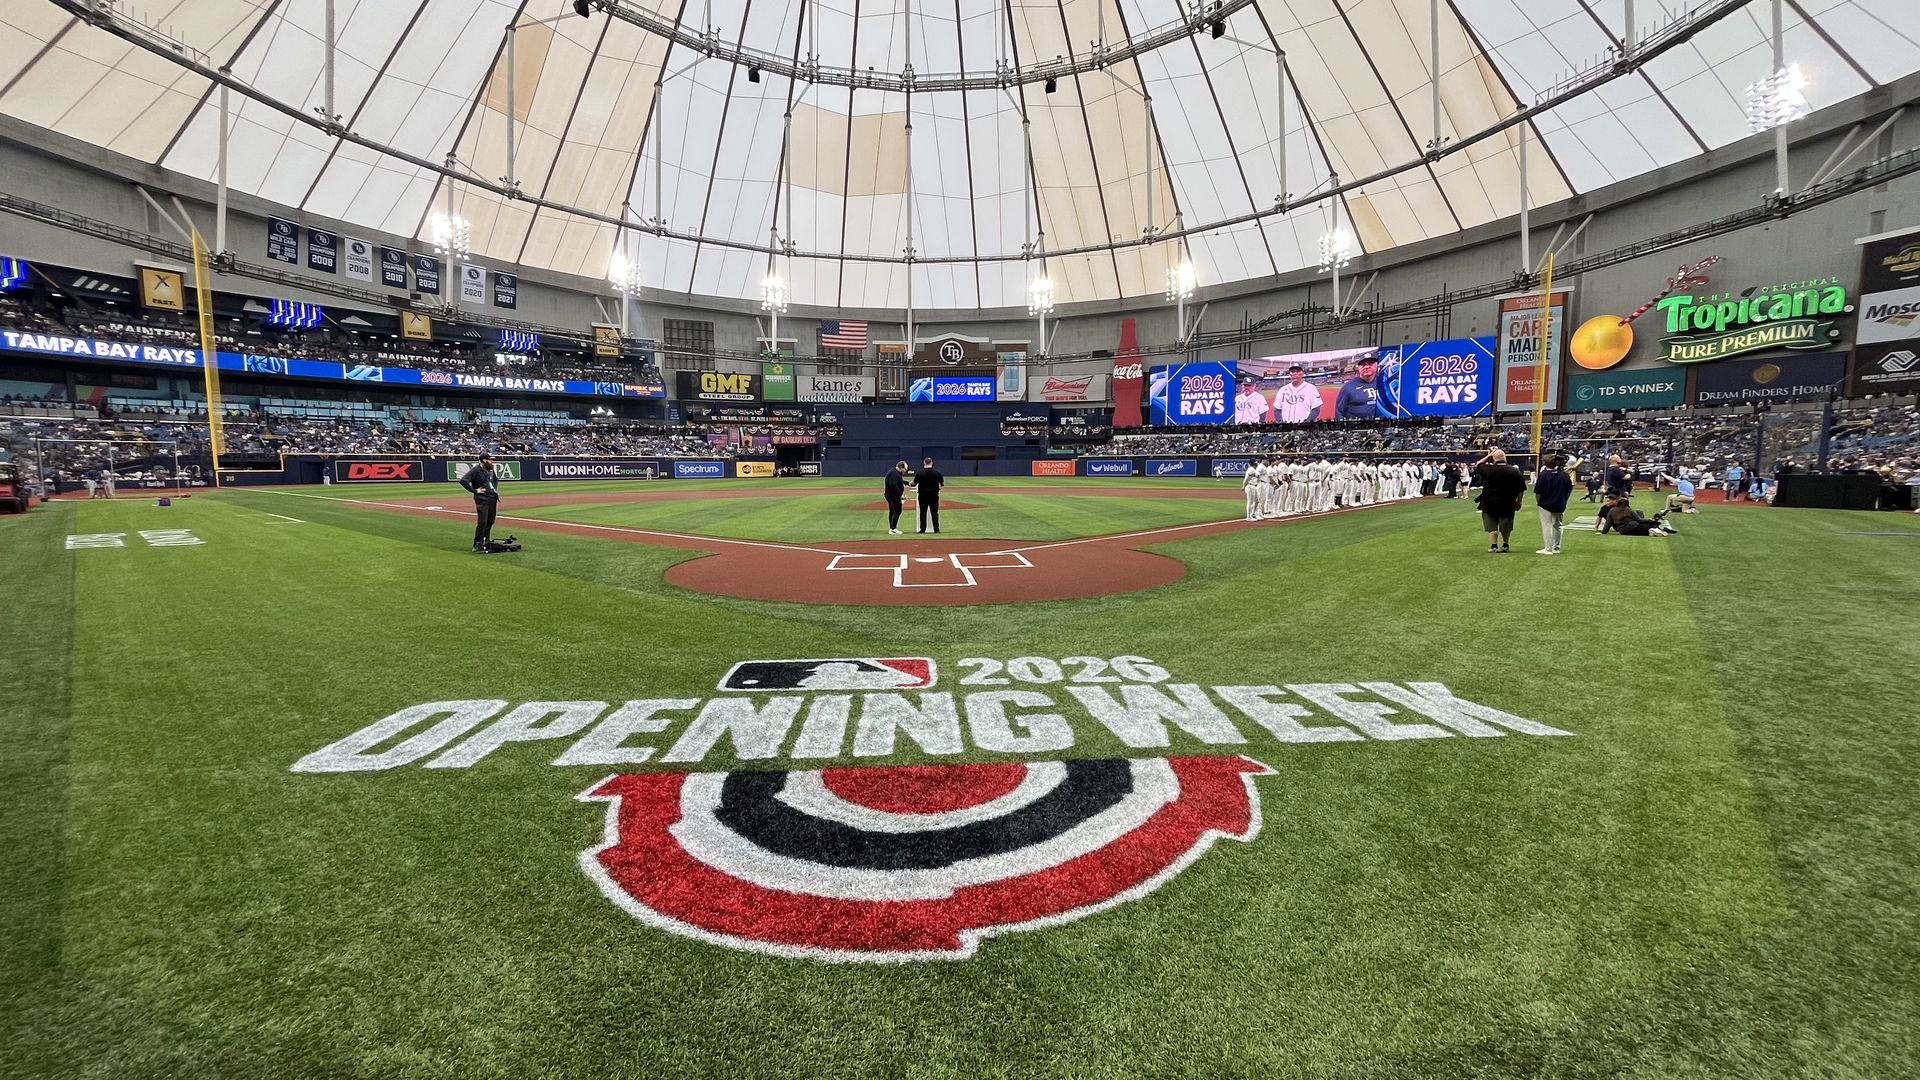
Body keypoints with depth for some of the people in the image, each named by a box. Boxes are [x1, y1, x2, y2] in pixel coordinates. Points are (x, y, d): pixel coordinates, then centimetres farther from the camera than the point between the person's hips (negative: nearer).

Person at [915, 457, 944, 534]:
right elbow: (942, 484, 3)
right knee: (934, 512, 7)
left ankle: (922, 529, 5)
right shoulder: (937, 472, -4)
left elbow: (914, 484, -3)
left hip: (923, 495, -1)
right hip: (934, 495, 1)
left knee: (923, 512, 6)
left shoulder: (919, 473, -8)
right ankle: (936, 529, 7)